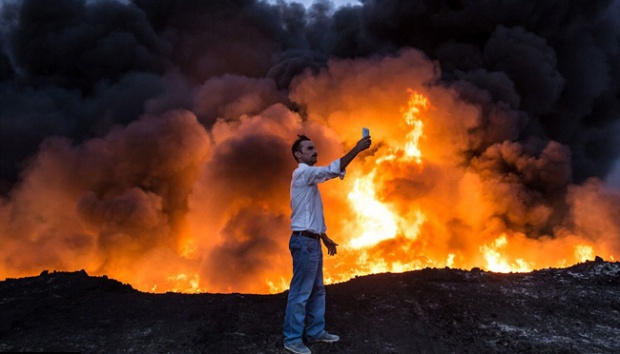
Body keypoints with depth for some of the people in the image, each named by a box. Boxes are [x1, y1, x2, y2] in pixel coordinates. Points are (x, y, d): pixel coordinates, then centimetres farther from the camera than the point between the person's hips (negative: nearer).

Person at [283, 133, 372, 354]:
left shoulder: (309, 178, 19)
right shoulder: (302, 173, -12)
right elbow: (332, 170, -27)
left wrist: (325, 238, 23)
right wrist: (357, 149, -26)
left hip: (312, 241, 10)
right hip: (304, 241, -10)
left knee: (317, 290, 16)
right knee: (300, 292, -4)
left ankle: (316, 332, 26)